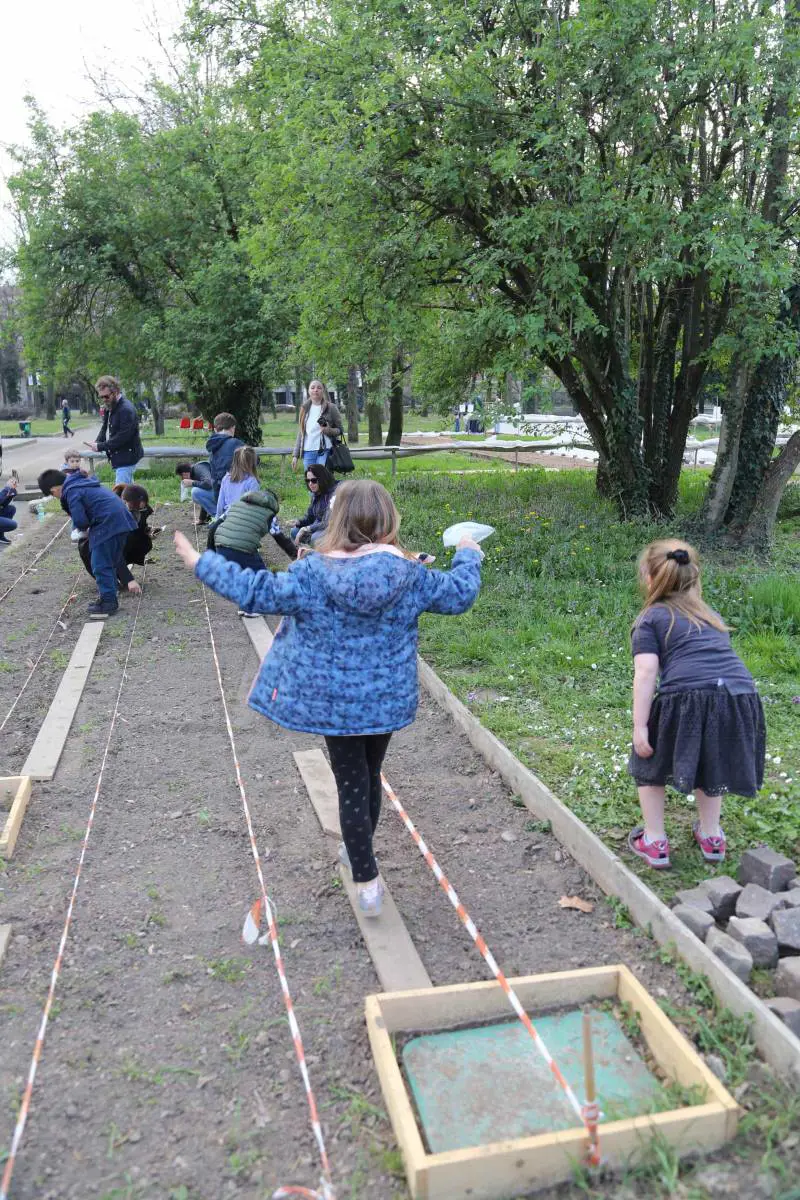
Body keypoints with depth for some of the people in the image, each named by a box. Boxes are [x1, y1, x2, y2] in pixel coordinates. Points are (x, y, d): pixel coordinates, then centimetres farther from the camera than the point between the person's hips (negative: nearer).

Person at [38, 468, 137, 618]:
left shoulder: (71, 492, -9)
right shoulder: (83, 481, 19)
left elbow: (80, 521, -14)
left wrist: (85, 527, 9)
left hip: (108, 524, -10)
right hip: (122, 520, 10)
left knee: (100, 566, -1)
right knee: (110, 563, 18)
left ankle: (108, 601, 3)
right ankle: (109, 598, 26)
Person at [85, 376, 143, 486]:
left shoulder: (127, 410, -21)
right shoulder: (109, 407, 10)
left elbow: (123, 437, -25)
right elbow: (105, 427, 17)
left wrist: (100, 446, -22)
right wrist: (97, 443, -4)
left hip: (126, 458, -10)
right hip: (118, 457, 10)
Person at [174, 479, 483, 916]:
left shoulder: (312, 574, -18)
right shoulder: (408, 573, -10)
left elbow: (256, 592, -16)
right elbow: (459, 594, 0)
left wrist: (201, 563, -6)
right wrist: (468, 555, 20)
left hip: (334, 703, -2)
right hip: (388, 701, 3)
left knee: (352, 785, 9)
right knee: (371, 775, 22)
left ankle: (367, 882, 11)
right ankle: (356, 851, 44)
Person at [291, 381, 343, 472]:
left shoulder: (331, 407, 1)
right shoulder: (305, 408, 12)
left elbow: (339, 430, 5)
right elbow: (301, 432, 16)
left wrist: (328, 430, -17)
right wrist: (295, 455, 11)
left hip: (324, 451, -4)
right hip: (307, 452, 4)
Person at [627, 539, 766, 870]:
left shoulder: (650, 618, 11)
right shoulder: (711, 615, 29)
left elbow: (646, 672, -3)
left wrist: (639, 726, -6)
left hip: (687, 697, -5)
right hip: (740, 697, 6)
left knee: (651, 765, 21)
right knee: (710, 765, 32)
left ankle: (655, 842, 25)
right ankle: (711, 837, 42)